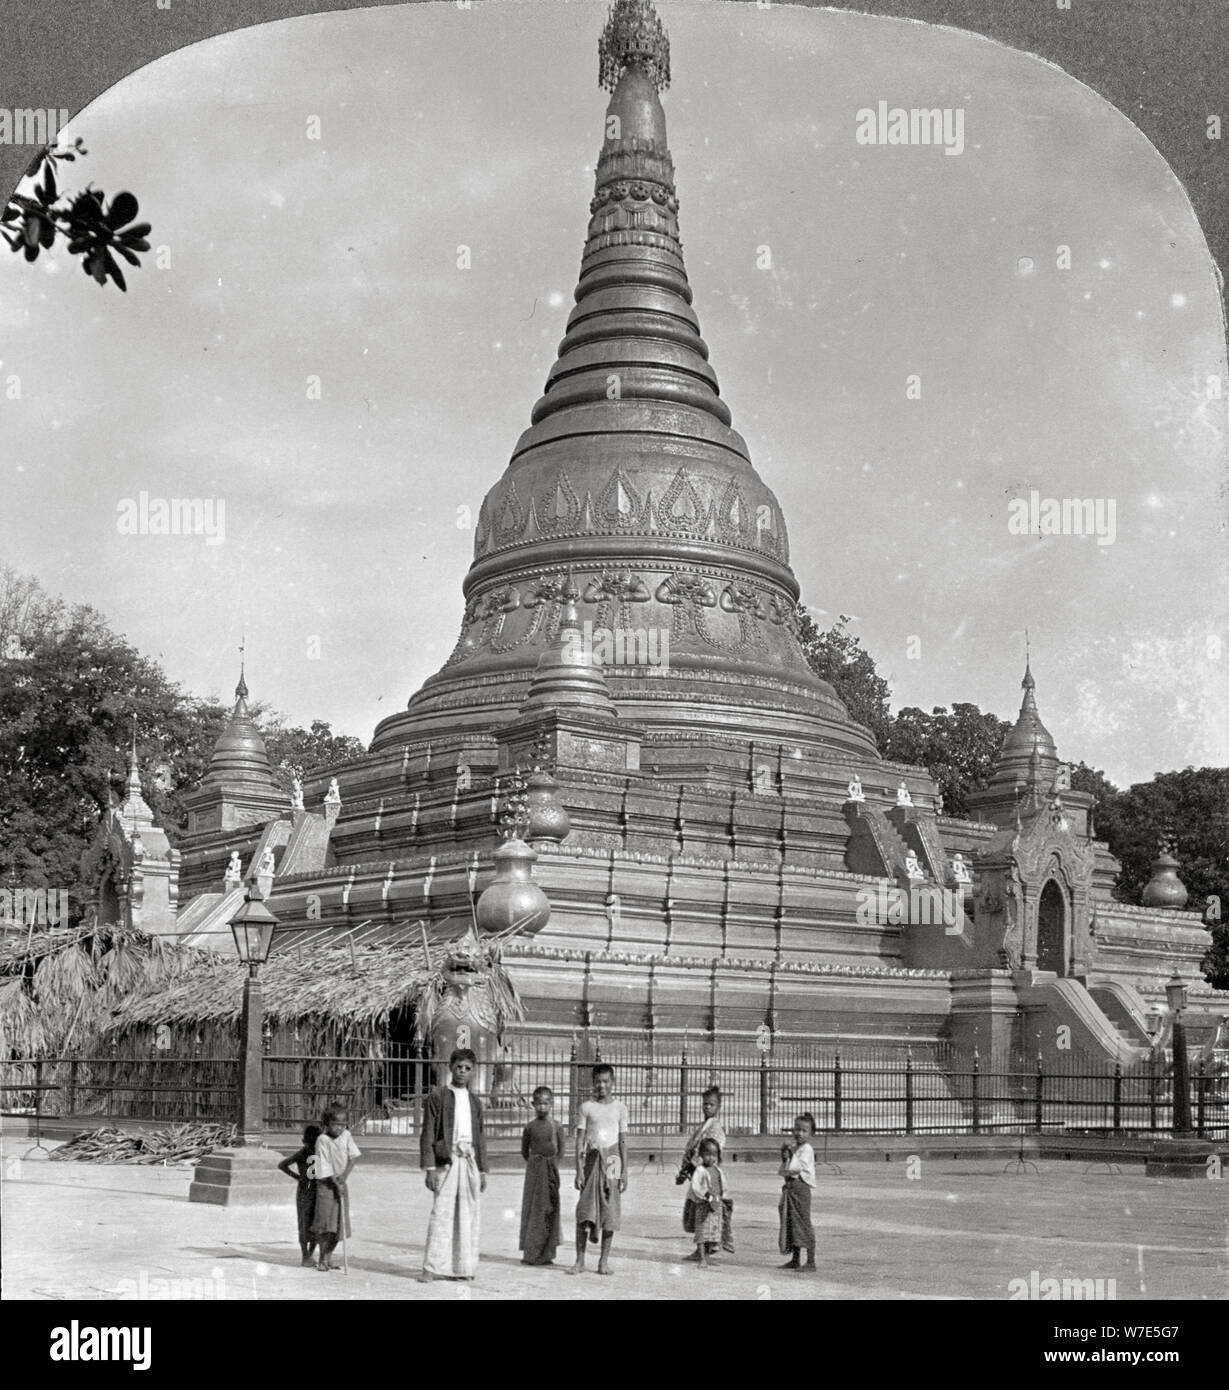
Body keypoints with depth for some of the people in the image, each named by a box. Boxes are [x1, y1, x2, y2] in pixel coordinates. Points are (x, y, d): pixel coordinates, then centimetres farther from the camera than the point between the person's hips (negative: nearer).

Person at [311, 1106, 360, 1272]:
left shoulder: (346, 1136, 1)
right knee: (325, 1222, -9)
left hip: (341, 1183, 5)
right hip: (326, 1183, -5)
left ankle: (329, 1256, 15)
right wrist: (335, 1183, -20)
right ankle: (322, 1258, -1)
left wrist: (345, 1175, -16)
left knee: (340, 1222, 4)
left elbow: (353, 1157, -2)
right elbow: (325, 1166, -14)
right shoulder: (322, 1140, -12)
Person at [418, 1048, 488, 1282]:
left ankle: (463, 1267, 12)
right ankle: (433, 1267, -7)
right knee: (441, 1213, -9)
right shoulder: (438, 1096, 2)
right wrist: (430, 1167, -10)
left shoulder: (474, 1102, 15)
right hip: (446, 1160, -5)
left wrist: (482, 1170, 14)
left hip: (470, 1161, 5)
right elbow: (428, 1134, -2)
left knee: (469, 1215, 5)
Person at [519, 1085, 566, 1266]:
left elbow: (562, 1149, 6)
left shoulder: (556, 1127, 0)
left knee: (550, 1210, 2)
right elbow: (524, 1150, 9)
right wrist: (533, 1163, 4)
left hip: (551, 1171, 0)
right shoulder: (530, 1127, 0)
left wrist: (553, 1164, 2)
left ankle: (546, 1253, 8)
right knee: (532, 1209, 0)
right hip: (534, 1171, 0)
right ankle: (530, 1252, 4)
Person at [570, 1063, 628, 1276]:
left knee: (610, 1212, 1)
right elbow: (580, 1140, 3)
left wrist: (624, 1171, 1)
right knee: (584, 1212, -4)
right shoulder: (587, 1107, 5)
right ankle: (580, 1260, 2)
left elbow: (623, 1141, 6)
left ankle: (604, 1260, 9)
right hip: (592, 1158, 0)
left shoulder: (619, 1108, 6)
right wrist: (579, 1170, -4)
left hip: (612, 1160, 0)